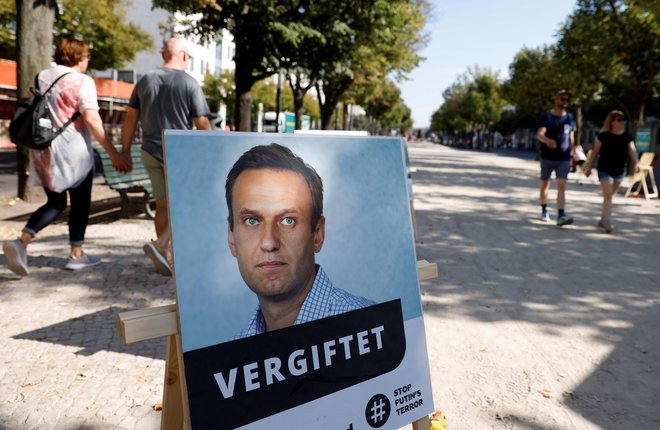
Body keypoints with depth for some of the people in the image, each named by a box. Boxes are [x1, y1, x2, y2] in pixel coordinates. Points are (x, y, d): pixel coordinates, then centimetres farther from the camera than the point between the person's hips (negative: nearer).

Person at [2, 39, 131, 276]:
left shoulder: (41, 77, 12)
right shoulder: (82, 81, -10)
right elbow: (91, 119, -19)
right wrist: (113, 154, -19)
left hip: (43, 151, 6)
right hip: (73, 152, -6)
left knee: (55, 203, 16)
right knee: (80, 202, 10)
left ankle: (22, 241, -4)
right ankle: (76, 254, 16)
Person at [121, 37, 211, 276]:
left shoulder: (145, 80, 7)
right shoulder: (189, 83, -8)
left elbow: (130, 119, 6)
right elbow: (202, 124, -9)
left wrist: (125, 152, 12)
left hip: (151, 152, 5)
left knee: (163, 205, 14)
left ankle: (166, 257, 20)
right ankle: (159, 245, -12)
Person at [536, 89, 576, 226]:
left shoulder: (570, 118, 8)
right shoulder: (546, 116, -2)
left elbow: (571, 138, 16)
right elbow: (539, 134, -18)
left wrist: (571, 155, 14)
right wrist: (547, 140, -40)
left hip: (564, 159, 1)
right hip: (547, 157, -1)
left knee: (561, 185, -12)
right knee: (545, 184, 12)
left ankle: (561, 215, -21)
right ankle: (544, 210, 31)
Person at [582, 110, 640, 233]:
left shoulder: (627, 137, 3)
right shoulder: (603, 136, -7)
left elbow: (632, 151, -8)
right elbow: (595, 152, -1)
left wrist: (636, 162, -27)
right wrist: (588, 167, 0)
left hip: (620, 171, 4)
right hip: (605, 170, -4)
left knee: (609, 195, 15)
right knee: (607, 196, -12)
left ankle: (603, 219, 28)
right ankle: (608, 222, -15)